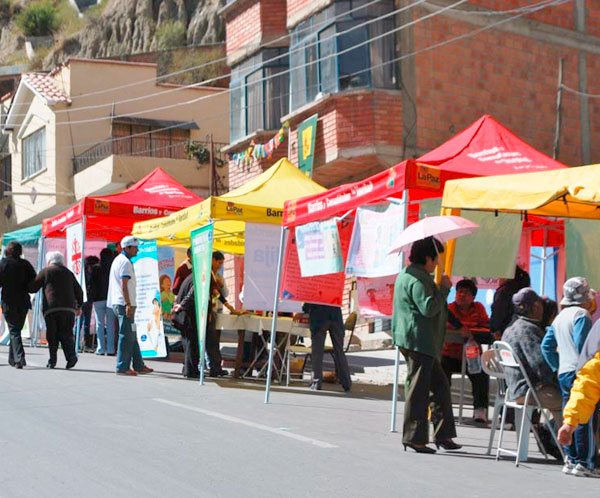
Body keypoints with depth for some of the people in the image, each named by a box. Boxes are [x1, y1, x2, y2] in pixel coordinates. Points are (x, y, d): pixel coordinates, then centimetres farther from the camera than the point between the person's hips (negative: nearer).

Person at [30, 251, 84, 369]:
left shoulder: (45, 272, 7)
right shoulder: (68, 273, 20)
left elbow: (33, 288, 9)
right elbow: (78, 291, 22)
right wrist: (79, 306, 30)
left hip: (51, 308, -3)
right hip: (68, 308, 3)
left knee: (52, 335, 3)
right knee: (66, 333, 4)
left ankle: (52, 360, 0)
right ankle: (71, 356, -14)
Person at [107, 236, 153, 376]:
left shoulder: (118, 260, 20)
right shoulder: (125, 262, -13)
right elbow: (124, 284, -20)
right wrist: (128, 304, -23)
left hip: (118, 303, 11)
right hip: (124, 304, -11)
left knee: (131, 336, 13)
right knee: (127, 336, -8)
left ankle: (138, 366, 17)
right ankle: (122, 367, -6)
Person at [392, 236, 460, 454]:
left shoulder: (406, 275, 18)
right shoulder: (418, 279, -16)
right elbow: (428, 308, -24)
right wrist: (444, 288, -14)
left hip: (411, 338, 11)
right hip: (419, 341, -11)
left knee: (440, 384, 14)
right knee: (418, 389, -5)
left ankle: (443, 434, 16)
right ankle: (414, 438, 0)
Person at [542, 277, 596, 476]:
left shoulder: (560, 317, 18)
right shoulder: (581, 314, -9)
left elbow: (546, 345, 20)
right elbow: (582, 344, -19)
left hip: (563, 373, 9)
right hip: (580, 372, -9)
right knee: (584, 419, -6)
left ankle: (571, 460, 14)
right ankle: (584, 462, -5)